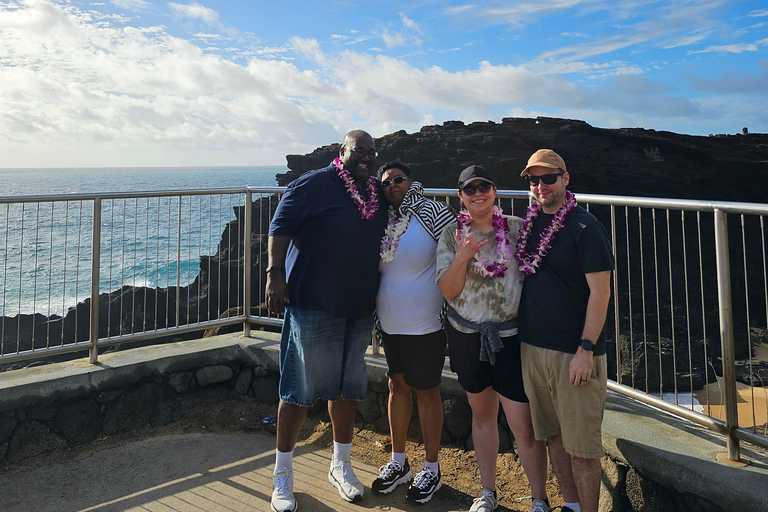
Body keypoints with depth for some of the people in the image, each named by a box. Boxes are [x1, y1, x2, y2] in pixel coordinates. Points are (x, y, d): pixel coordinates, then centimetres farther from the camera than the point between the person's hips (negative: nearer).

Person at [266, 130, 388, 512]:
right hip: (312, 306, -6)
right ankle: (282, 474, 20)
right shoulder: (314, 184, -6)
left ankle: (340, 466, 33)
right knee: (299, 391, 1)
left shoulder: (377, 193, 12)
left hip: (359, 310, 6)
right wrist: (275, 273, -19)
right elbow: (280, 226, -11)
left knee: (347, 388, 15)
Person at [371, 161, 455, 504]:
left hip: (425, 324, -6)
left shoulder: (430, 211, -10)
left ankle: (431, 469, 24)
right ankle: (398, 462, 33)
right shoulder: (383, 221, 7)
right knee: (398, 387, 16)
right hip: (390, 323, 6)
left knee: (426, 391, 7)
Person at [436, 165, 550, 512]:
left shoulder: (518, 228, -4)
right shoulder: (452, 235, 0)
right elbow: (448, 291, -5)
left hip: (510, 335, -2)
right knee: (482, 413, 18)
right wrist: (463, 256, -20)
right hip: (466, 335, 3)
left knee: (523, 425, -2)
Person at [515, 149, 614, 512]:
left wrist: (586, 349, -17)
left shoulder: (584, 227, -11)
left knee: (581, 445, 2)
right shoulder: (530, 223, 9)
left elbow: (600, 292, -14)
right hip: (532, 347, 6)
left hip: (573, 353, -6)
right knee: (553, 435, 16)